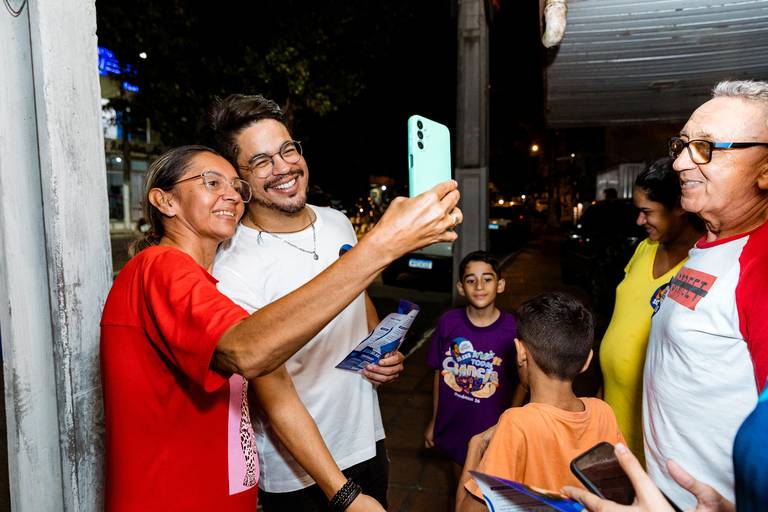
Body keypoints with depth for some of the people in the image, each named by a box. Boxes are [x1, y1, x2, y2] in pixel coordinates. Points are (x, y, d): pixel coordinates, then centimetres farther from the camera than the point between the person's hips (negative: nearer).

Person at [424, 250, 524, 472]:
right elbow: (439, 372, -1)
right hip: (453, 426, 2)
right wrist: (434, 420, 6)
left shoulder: (513, 329, -18)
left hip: (492, 429, -2)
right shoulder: (448, 322, -13)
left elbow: (521, 384, -6)